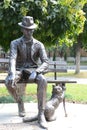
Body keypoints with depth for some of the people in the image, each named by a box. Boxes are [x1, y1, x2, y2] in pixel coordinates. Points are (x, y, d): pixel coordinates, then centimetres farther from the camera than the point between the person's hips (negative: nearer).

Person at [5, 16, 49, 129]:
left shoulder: (39, 45, 1)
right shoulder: (15, 43, -2)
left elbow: (45, 63, -8)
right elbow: (12, 59, -19)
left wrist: (36, 72, -29)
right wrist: (13, 74, -39)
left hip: (33, 71, 0)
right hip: (19, 71, 0)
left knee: (43, 80, -35)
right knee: (8, 82, -35)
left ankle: (41, 115, -33)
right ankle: (20, 102, -2)